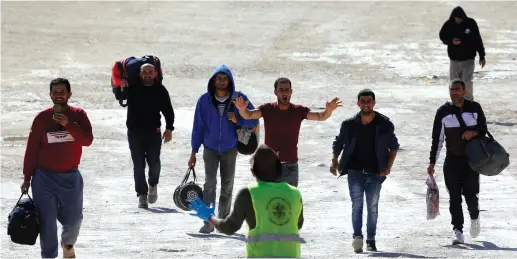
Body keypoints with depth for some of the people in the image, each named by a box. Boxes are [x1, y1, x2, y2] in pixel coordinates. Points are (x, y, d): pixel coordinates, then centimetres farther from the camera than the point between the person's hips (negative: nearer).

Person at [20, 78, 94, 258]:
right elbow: (31, 149, -1)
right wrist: (27, 177, -1)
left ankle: (68, 244, 41)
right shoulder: (42, 118, -4)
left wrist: (68, 125, -26)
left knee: (73, 219, 10)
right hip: (45, 177, -1)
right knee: (47, 221, -6)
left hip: (71, 177, 2)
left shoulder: (78, 115, -1)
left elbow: (87, 140, -13)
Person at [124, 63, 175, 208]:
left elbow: (168, 110, 8)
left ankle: (153, 184, 24)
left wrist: (169, 129, 0)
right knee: (138, 165, 0)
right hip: (134, 132, 1)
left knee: (154, 162, -6)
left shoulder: (160, 90, 3)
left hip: (153, 132, -1)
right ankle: (142, 195, 7)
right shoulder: (132, 89, 2)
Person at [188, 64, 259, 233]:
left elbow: (254, 121, 1)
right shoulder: (204, 100, -3)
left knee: (227, 186, 7)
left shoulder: (239, 99, -4)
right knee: (210, 182, -14)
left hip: (230, 149, 1)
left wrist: (238, 120, -18)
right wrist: (194, 151, 2)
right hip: (210, 148, -1)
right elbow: (198, 126, 2)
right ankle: (208, 222, -17)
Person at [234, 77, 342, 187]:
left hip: (290, 166, 0)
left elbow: (320, 116, -13)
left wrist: (328, 111, -36)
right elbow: (249, 115, -17)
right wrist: (242, 109, -41)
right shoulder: (267, 109, -4)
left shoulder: (299, 111, -3)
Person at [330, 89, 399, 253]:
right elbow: (338, 143, 10)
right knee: (357, 204, -14)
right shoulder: (349, 125, -2)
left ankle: (371, 240, 18)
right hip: (355, 172, -1)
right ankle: (357, 236, -24)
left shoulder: (384, 124, -3)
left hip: (375, 173, 1)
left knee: (373, 207, 9)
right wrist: (335, 161, -4)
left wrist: (388, 166, -4)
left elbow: (394, 146, 7)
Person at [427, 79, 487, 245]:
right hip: (452, 161, 1)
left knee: (471, 194, -4)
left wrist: (474, 132, -14)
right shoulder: (443, 111, 3)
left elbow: (484, 129, 11)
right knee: (454, 197, -4)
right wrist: (432, 162, 2)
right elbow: (437, 138, 6)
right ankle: (458, 232, -1)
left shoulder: (475, 108, 2)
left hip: (472, 160, -1)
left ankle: (474, 217, 28)